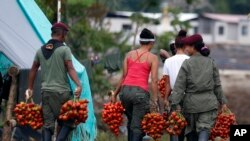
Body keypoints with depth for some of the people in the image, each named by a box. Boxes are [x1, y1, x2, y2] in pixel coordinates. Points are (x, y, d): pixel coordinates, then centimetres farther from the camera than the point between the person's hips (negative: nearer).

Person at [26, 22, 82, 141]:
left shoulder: (41, 50, 12)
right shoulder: (64, 49, -4)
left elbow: (33, 70, 17)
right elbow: (70, 69, -15)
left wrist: (30, 88, 25)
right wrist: (78, 85, -21)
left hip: (46, 91, 5)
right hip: (61, 91, -5)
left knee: (47, 124, 4)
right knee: (67, 122, 3)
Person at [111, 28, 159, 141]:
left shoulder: (129, 54, 12)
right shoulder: (153, 58, 2)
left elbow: (124, 76, 11)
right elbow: (154, 80, -5)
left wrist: (115, 94, 17)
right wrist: (155, 101, -6)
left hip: (126, 90, 4)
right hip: (141, 92, -4)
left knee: (131, 122, 24)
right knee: (137, 126, -1)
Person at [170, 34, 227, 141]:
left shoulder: (187, 64, -6)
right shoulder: (210, 63, 4)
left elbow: (179, 86, -9)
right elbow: (217, 85, 9)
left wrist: (174, 104, -11)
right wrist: (222, 101, 17)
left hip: (191, 103, -1)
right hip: (209, 102, 1)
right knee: (204, 130, -7)